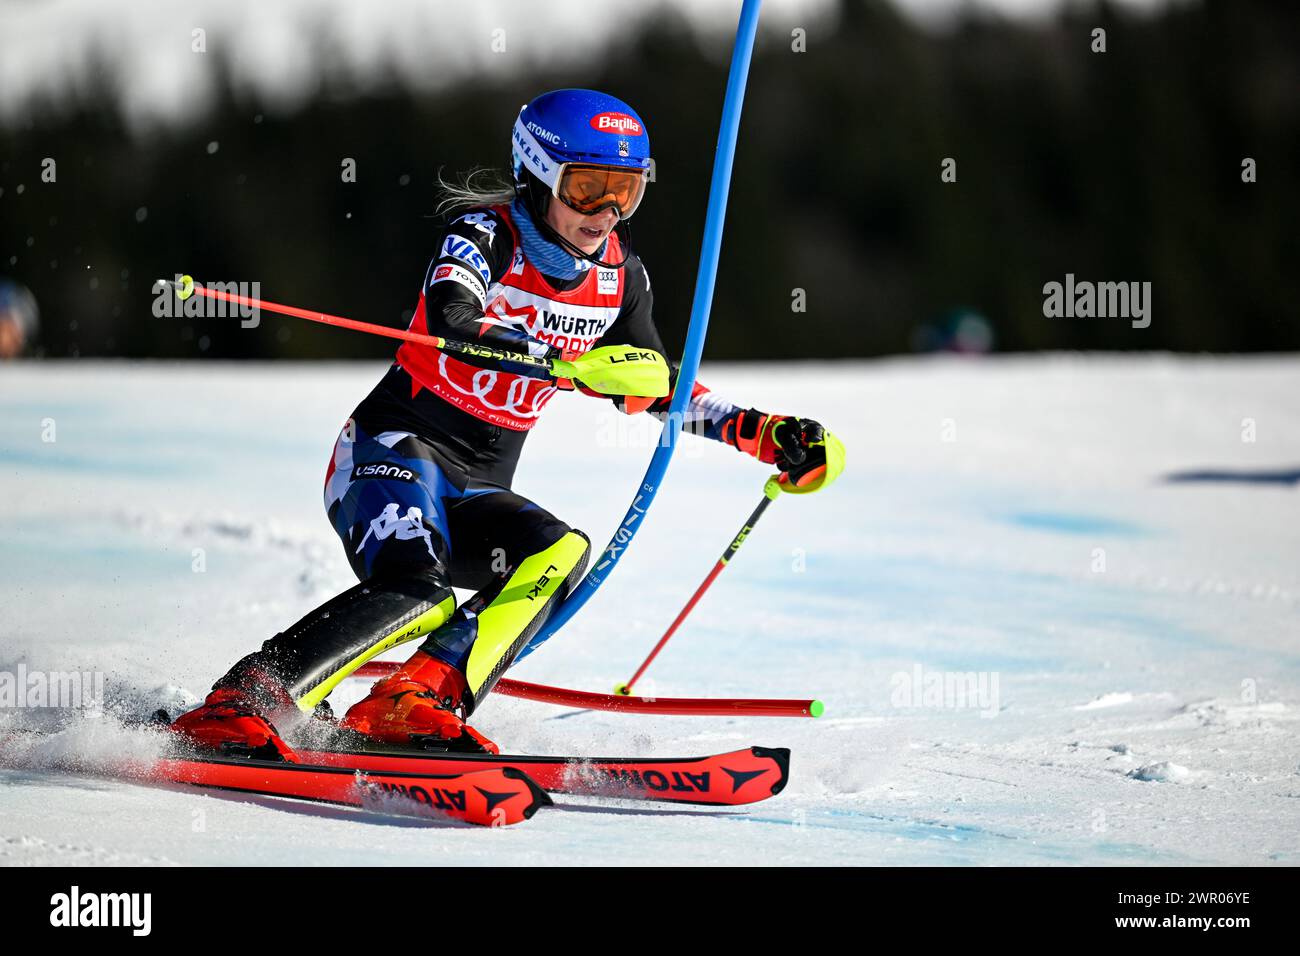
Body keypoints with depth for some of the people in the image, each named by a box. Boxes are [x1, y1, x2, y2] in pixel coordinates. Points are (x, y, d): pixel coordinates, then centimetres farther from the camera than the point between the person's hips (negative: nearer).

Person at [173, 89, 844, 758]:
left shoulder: (619, 276, 7)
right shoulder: (485, 237, -12)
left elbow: (655, 386, 21)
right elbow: (449, 319, -33)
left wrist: (760, 433, 10)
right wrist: (574, 365, -45)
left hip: (477, 495, 7)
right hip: (394, 450, -7)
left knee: (560, 554, -23)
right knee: (415, 589, -33)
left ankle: (411, 704, -33)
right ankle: (235, 709, -35)